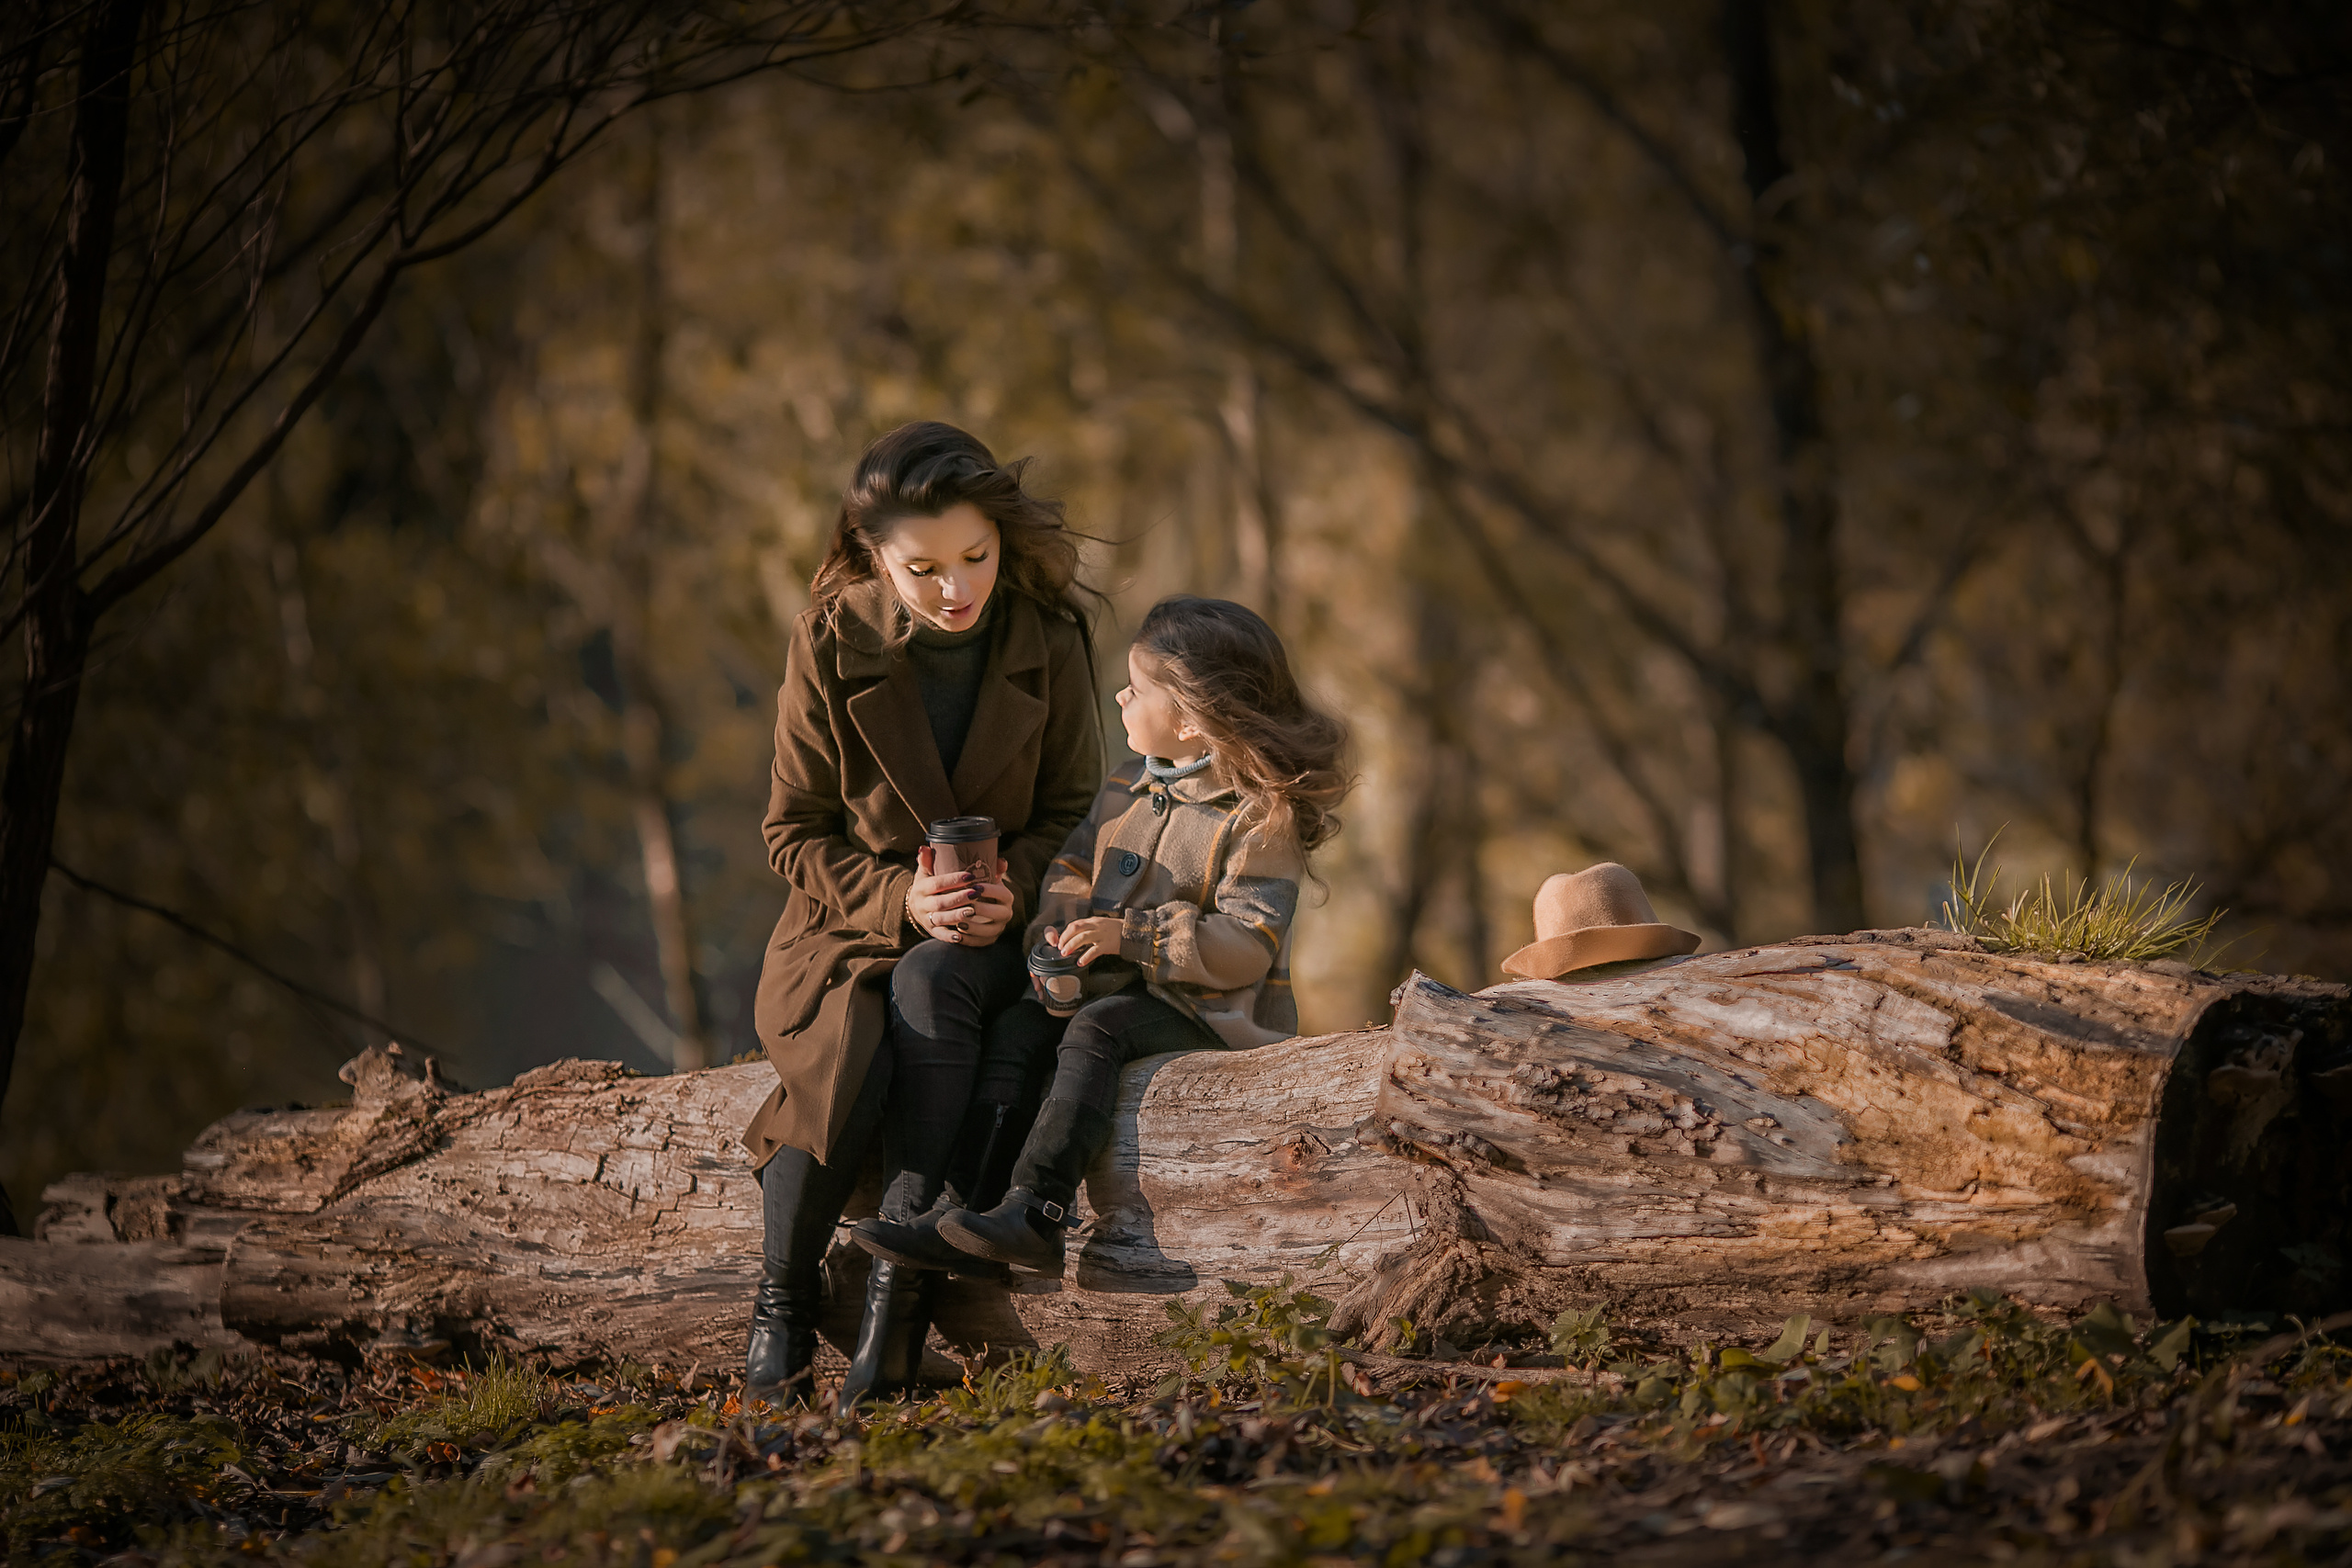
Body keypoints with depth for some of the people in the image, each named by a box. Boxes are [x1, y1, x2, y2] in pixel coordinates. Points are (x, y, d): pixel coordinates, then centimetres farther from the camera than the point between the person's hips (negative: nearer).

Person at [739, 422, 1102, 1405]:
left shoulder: (1047, 638, -4)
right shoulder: (831, 640, -7)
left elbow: (1070, 805, 6)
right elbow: (794, 834, -2)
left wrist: (1012, 887, -15)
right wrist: (900, 897, -20)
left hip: (989, 936, 1)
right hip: (848, 925, -1)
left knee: (927, 987, -35)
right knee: (848, 1056, -33)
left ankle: (898, 1292, -36)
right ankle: (782, 1303, -14)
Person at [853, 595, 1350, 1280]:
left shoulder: (1259, 816, -12)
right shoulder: (1127, 787, 14)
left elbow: (1246, 947, -20)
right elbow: (1072, 871, 16)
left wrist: (1132, 936, -27)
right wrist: (1055, 938, -7)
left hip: (1209, 1013, -8)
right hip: (1116, 988, 8)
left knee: (1095, 1029, -32)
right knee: (1014, 1024, -14)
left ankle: (1035, 1212, -44)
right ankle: (968, 1202, -25)